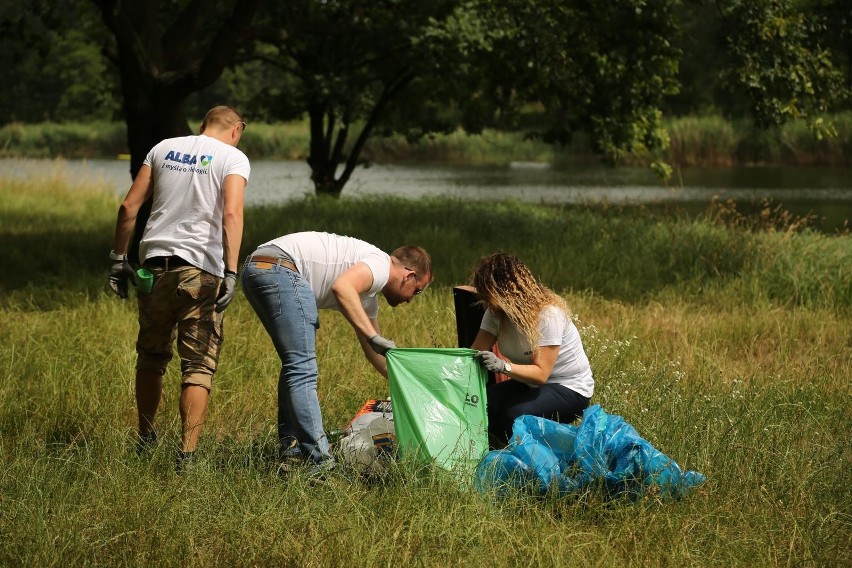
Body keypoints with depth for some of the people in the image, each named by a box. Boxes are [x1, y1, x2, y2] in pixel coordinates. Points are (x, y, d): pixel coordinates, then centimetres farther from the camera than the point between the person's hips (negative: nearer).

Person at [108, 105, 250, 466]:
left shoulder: (164, 148, 14)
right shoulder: (233, 158, 1)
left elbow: (129, 206, 10)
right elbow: (231, 213, -14)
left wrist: (118, 258, 16)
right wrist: (231, 272, -18)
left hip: (155, 263, 4)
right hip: (200, 270, -4)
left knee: (151, 356, 19)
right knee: (199, 365, -1)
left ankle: (146, 439, 31)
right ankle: (187, 453, -9)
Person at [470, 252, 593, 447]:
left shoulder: (548, 315, -25)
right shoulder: (495, 312, -3)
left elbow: (540, 373, -31)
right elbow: (476, 354, -13)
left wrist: (504, 366, -47)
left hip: (569, 388, -7)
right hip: (529, 383, 7)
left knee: (516, 415, -33)